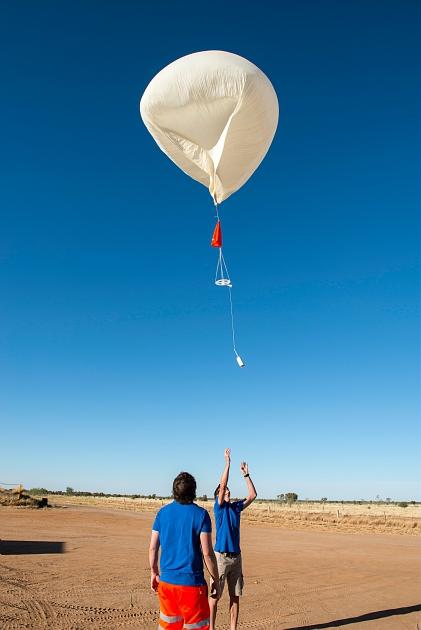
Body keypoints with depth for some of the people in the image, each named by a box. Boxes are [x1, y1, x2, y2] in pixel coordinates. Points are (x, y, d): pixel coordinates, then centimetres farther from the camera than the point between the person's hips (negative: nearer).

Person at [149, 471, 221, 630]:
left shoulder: (163, 512, 1)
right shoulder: (200, 514, -11)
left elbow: (153, 547, 5)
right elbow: (207, 553, -11)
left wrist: (154, 573, 19)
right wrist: (216, 581, 0)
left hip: (166, 580, 4)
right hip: (191, 581, -4)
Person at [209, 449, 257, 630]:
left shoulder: (236, 506, 10)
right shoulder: (219, 507, -6)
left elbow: (253, 495, 4)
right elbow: (222, 485, -19)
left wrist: (246, 474, 0)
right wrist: (228, 462, -22)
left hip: (236, 556, 6)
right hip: (221, 556, -5)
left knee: (235, 596, 11)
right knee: (215, 596, 1)